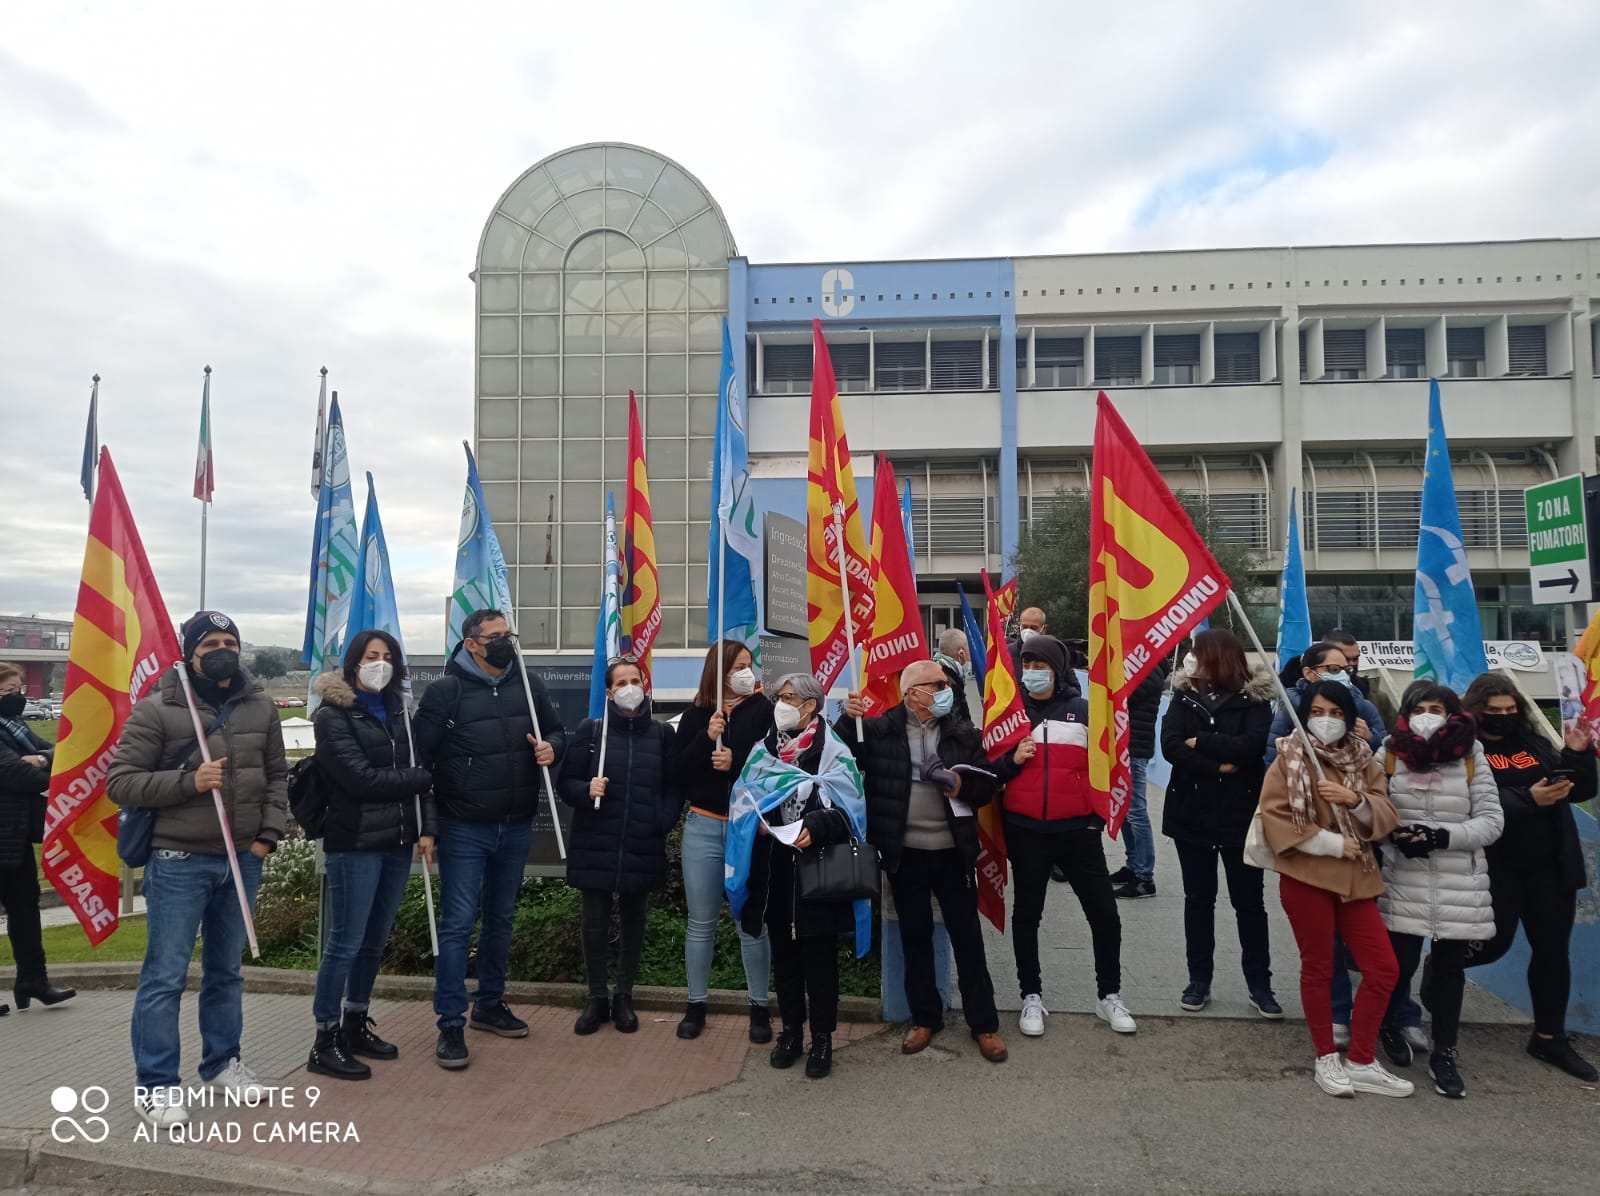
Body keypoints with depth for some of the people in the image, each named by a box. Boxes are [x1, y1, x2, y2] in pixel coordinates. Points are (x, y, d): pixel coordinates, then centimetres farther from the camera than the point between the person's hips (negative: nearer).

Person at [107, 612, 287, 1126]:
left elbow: (277, 776, 12)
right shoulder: (157, 710, -8)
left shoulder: (260, 708, 5)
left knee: (226, 970, 17)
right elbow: (120, 782, -9)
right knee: (165, 976, 0)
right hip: (179, 861, -4)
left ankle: (221, 1062, 32)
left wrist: (268, 834, 2)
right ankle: (155, 1083, 13)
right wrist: (187, 781, -21)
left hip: (243, 860, 5)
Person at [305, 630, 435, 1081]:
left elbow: (420, 768, 10)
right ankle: (325, 1042, 10)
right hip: (355, 844, -6)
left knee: (375, 941, 14)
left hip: (397, 841, 6)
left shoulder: (396, 711, 12)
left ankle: (355, 1025, 29)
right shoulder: (334, 715, -6)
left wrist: (427, 827, 0)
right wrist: (419, 778, -5)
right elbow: (362, 778, -14)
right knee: (345, 943, -1)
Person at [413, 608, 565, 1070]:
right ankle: (451, 1025, 6)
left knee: (501, 919, 16)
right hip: (464, 830, -5)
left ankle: (490, 1004, 32)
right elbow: (420, 755, -11)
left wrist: (552, 747, -8)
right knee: (458, 924, -3)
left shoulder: (529, 685, 4)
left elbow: (557, 729, 16)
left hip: (516, 828, 5)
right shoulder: (445, 691, -9)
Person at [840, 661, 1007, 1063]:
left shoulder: (964, 733, 2)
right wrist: (848, 720, -20)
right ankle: (925, 1017, 28)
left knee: (967, 936, 8)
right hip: (905, 853, -1)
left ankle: (984, 1022, 20)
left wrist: (964, 786, -16)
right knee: (915, 936, 12)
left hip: (952, 851, 1)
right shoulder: (879, 729, -4)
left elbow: (987, 786, 4)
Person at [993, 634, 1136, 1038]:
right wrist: (1012, 761, -13)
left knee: (1104, 913, 4)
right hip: (1024, 831, 0)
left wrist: (1098, 816, -1)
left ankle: (1110, 996, 23)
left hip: (1077, 829, 0)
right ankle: (1031, 997, 24)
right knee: (1027, 914, 10)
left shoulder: (1083, 710, -1)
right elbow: (988, 769, 6)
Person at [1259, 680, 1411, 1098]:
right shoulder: (1289, 757, -4)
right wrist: (1332, 843, -15)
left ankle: (1362, 1062, 17)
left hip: (1355, 877, 4)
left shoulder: (1363, 758, 9)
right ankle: (1327, 1059, 21)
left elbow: (1385, 817, 3)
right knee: (1318, 968, 6)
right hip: (1306, 876, -4)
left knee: (1384, 968, 2)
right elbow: (1274, 817, -11)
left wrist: (1355, 800, -18)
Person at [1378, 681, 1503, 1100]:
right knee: (1400, 963, 0)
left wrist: (1443, 835, -16)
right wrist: (1394, 834, -13)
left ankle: (1444, 1054, 25)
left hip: (1460, 885, 1)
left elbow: (1492, 821, -2)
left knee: (1450, 968, 9)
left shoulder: (1471, 758, -2)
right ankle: (1386, 1024, 31)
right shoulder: (1390, 756, -1)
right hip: (1405, 882, -1)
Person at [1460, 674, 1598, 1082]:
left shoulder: (1535, 743, 9)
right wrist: (1528, 799, -29)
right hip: (1497, 866, -5)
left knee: (1552, 947, 10)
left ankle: (1550, 1037, 24)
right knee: (1494, 942, -2)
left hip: (1548, 864, 6)